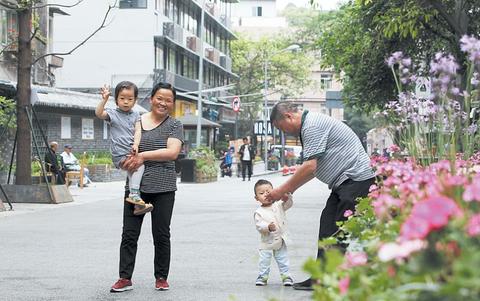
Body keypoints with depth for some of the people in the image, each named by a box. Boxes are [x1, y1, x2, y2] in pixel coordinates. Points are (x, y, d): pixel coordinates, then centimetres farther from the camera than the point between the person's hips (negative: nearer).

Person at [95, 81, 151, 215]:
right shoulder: (112, 113, 3)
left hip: (132, 152, 5)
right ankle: (134, 195, -31)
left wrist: (136, 144, -15)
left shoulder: (135, 115, 14)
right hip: (120, 155, -5)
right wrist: (104, 99, -30)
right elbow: (98, 113, -16)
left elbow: (138, 130, 2)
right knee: (139, 164, -25)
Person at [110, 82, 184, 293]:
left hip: (163, 188, -2)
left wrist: (144, 156, -18)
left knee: (161, 235, 5)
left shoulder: (174, 125, 3)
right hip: (136, 186, 2)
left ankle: (161, 277, 17)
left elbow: (172, 152, -11)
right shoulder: (136, 121, 9)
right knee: (129, 234, 1)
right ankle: (125, 278, 6)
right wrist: (126, 161, -8)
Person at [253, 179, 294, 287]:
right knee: (264, 261, 4)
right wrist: (268, 227, -37)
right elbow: (259, 225, -18)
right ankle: (262, 276, 18)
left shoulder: (279, 206, 1)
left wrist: (287, 196, -30)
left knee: (283, 260, 10)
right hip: (267, 242, -2)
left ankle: (285, 275, 20)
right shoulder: (259, 212, -10)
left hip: (280, 240, 2)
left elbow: (288, 204, -9)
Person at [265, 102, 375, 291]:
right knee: (328, 225, 7)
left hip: (357, 180, -11)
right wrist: (291, 189, 19)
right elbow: (314, 168, 24)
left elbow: (310, 167, -20)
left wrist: (283, 190, -11)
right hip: (344, 182, 11)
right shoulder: (311, 124, 19)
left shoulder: (312, 126, -15)